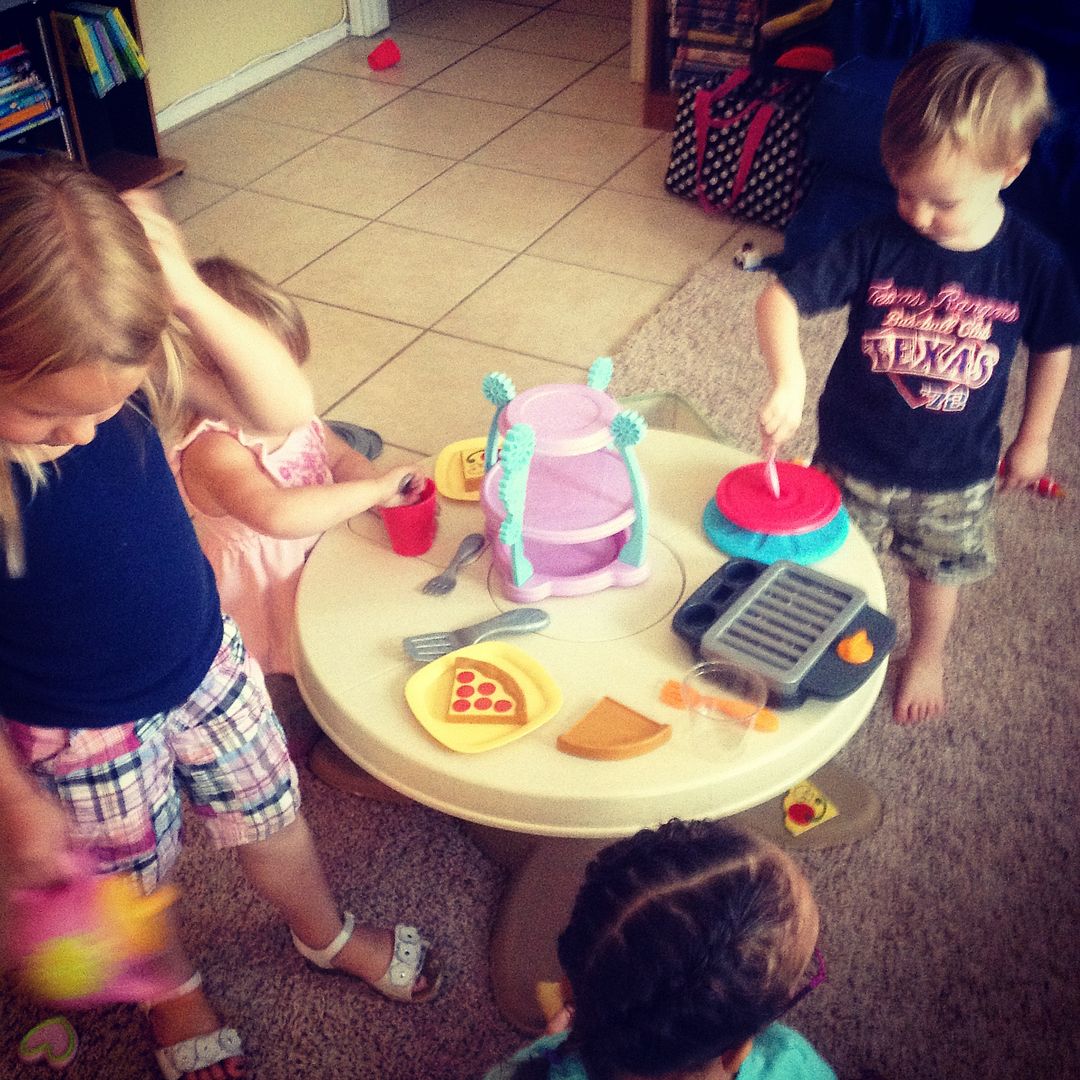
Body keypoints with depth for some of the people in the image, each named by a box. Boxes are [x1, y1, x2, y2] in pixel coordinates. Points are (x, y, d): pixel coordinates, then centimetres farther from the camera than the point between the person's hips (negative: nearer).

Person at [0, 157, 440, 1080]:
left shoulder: (112, 363, -23)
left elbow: (285, 407, -22)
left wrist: (188, 292, -37)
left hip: (207, 662, 3)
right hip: (77, 733, -3)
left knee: (271, 816, 26)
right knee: (132, 884, 24)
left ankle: (326, 933, 58)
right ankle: (175, 994, 58)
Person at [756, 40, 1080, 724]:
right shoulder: (877, 245, -21)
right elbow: (780, 298, -24)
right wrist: (789, 379, -41)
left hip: (956, 472, 1)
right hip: (853, 458, 0)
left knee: (936, 572, 23)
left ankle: (927, 658, 53)